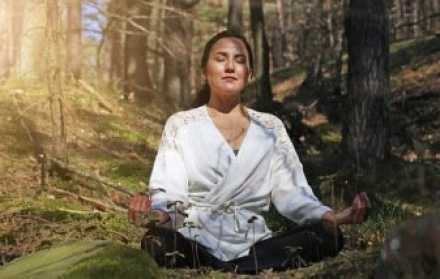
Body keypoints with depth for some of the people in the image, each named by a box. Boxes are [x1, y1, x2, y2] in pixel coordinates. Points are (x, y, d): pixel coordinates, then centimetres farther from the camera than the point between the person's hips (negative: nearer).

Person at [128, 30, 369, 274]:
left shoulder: (270, 128, 14)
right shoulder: (180, 125, 8)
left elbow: (291, 193, 5)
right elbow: (167, 192, -3)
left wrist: (332, 217, -15)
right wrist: (156, 213, -27)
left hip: (253, 246, 3)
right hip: (195, 246, -3)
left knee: (326, 235, -24)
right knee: (158, 241, -37)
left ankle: (223, 272, -21)